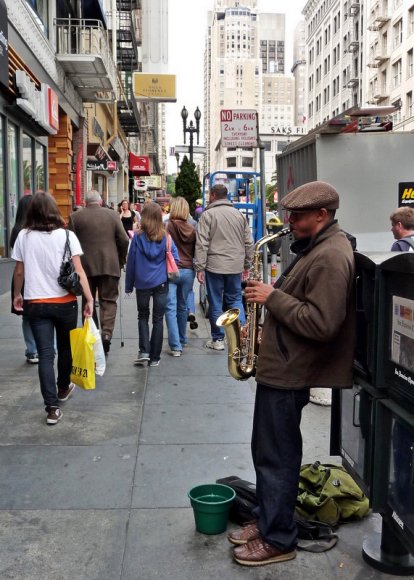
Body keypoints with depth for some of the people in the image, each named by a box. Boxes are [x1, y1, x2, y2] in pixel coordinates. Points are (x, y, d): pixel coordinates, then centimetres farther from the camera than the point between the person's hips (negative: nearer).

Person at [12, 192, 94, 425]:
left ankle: (52, 407, -2)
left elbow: (19, 271, 6)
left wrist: (17, 295, 21)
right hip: (64, 301, -1)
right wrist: (89, 299, -11)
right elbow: (79, 271, -12)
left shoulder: (24, 236, 0)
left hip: (35, 304, 1)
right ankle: (63, 388, 40)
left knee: (45, 354, 2)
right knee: (65, 348, 20)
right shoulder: (67, 235, -7)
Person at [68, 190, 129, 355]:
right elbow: (124, 240, 0)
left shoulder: (75, 217, 1)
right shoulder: (112, 215, 4)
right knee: (108, 300, 5)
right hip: (110, 265, 0)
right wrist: (121, 261, 12)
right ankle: (107, 333, -11)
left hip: (86, 266, 0)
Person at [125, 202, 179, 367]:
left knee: (143, 316, 16)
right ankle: (154, 357, 12)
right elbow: (175, 259, -3)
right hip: (161, 283, 1)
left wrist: (129, 285, 7)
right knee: (158, 319, 9)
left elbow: (131, 262, -1)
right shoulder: (165, 237, -4)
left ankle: (144, 351, 1)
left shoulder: (138, 237, -6)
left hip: (142, 283, 0)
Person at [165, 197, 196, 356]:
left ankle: (175, 346, -8)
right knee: (182, 307, 17)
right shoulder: (192, 230, 2)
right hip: (188, 271, 4)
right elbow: (195, 253, 10)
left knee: (171, 308, -2)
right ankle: (182, 340, 29)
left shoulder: (167, 227, -8)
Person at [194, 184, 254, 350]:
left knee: (215, 303, 6)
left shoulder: (208, 214, -5)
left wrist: (200, 268, -7)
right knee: (235, 299, 15)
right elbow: (249, 243, 12)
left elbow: (202, 244, -10)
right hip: (236, 266, 4)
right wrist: (246, 264, 20)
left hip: (214, 266, -4)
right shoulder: (239, 214, 9)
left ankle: (218, 339, 14)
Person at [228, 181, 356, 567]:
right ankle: (267, 519, 34)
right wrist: (273, 295, 7)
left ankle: (278, 539, 17)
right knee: (269, 451, 19)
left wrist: (274, 297, -21)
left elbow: (321, 324, -28)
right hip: (284, 365, 10)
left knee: (277, 456, 2)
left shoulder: (331, 257, -21)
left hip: (289, 373, -10)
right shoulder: (317, 247, 13)